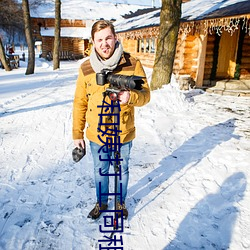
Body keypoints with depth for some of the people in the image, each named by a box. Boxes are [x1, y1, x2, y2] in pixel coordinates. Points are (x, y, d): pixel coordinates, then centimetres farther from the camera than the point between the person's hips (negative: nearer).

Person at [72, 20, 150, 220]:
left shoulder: (132, 64, -11)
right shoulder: (86, 68, -6)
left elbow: (145, 95, -10)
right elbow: (80, 103, 0)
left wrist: (131, 96, -33)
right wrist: (77, 134, 2)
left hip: (123, 134, -1)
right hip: (96, 135, 2)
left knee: (122, 170, 20)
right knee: (100, 172, 20)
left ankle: (120, 202, 46)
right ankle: (101, 202, 47)